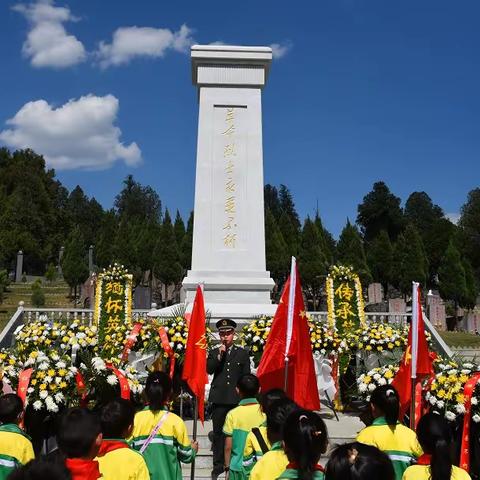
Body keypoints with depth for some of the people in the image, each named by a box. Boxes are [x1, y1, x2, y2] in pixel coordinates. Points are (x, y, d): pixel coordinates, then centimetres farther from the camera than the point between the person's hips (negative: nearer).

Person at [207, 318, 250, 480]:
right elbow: (209, 370, -5)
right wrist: (219, 355, -13)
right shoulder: (214, 353, 11)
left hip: (237, 400, -1)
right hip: (219, 399, 1)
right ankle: (218, 467, 13)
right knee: (218, 434, 5)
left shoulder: (243, 353, 9)